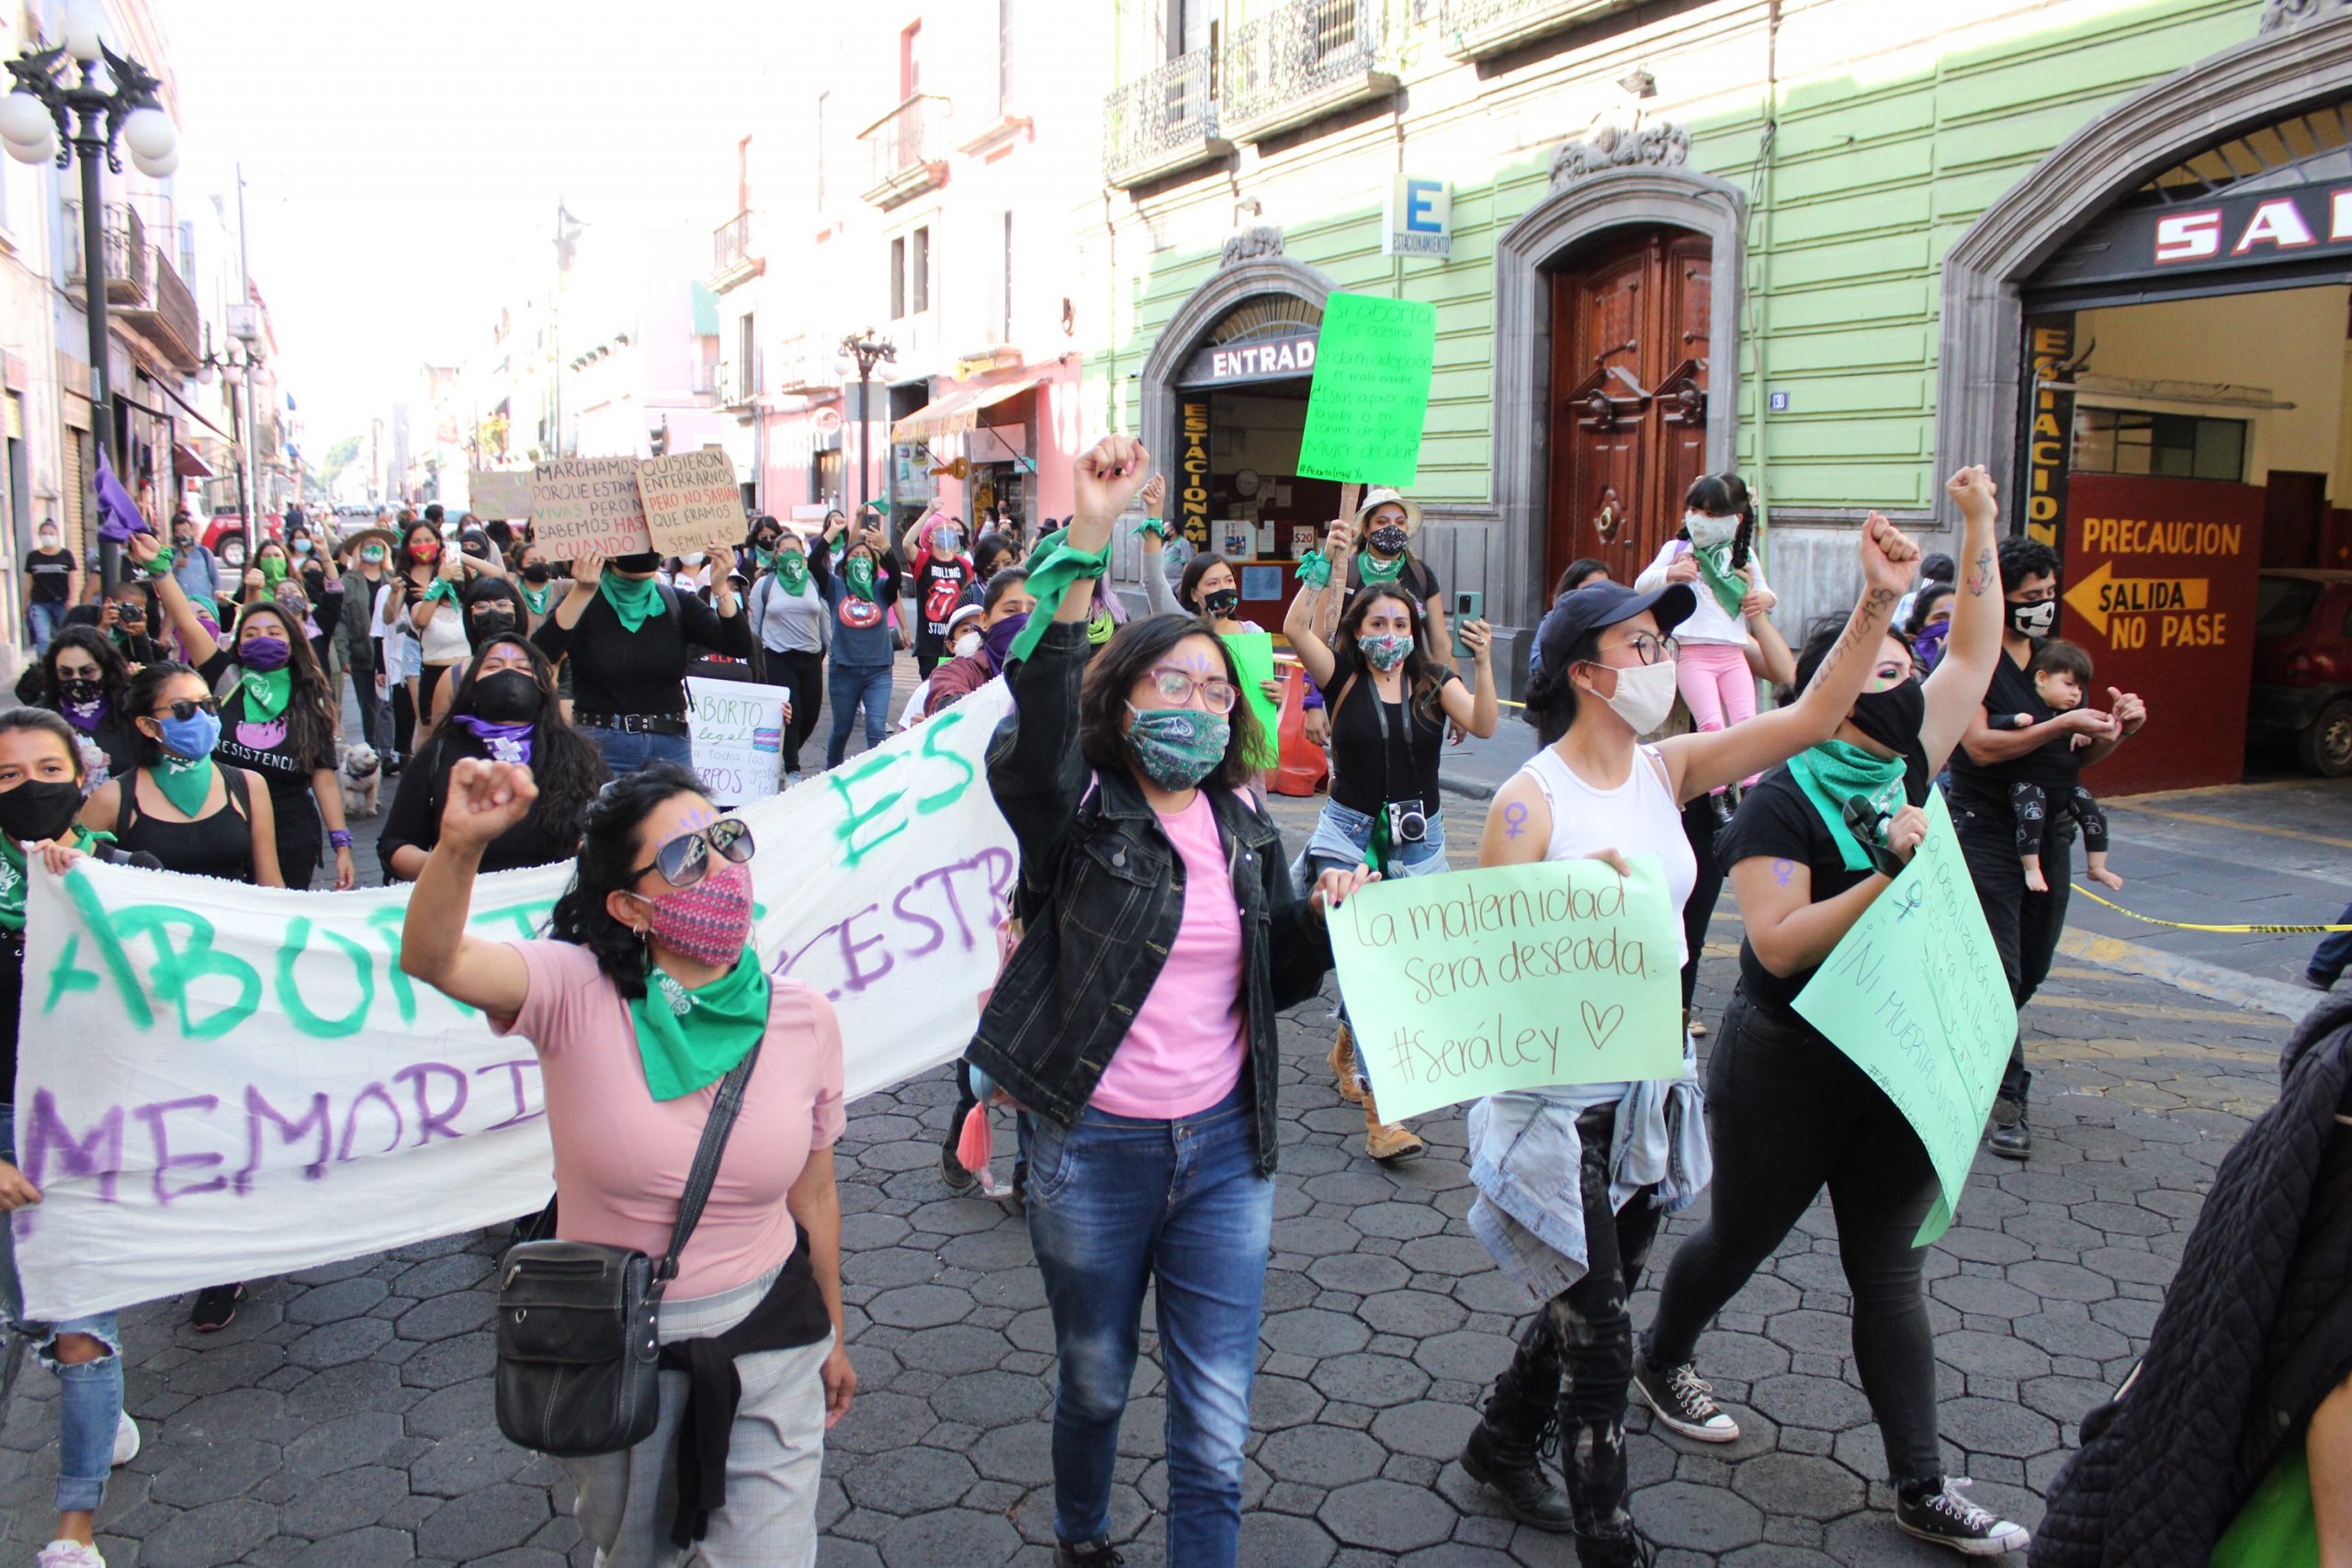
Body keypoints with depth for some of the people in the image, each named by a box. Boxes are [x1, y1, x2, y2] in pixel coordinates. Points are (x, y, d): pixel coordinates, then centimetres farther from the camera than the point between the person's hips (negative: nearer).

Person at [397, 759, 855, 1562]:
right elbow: (434, 960, -35)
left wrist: (831, 1335, 12)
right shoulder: (578, 994, -16)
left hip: (766, 1340, 1)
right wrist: (460, 845, -54)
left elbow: (813, 1194, 2)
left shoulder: (803, 1019, -9)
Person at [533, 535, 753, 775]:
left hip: (671, 746, 3)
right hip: (599, 747, -3)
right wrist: (581, 592, -29)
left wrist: (721, 588, -20)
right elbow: (539, 654, -20)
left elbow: (740, 647, -6)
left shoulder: (677, 604, 6)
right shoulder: (584, 604, -1)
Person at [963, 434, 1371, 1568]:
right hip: (1092, 1147, -3)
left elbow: (1280, 977, 12)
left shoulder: (1244, 827, 4)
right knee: (1095, 1383, 20)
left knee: (1216, 1431, 5)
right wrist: (1085, 548, -43)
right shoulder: (1079, 814, -11)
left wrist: (1325, 917, -10)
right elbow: (1035, 733, -34)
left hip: (1224, 1146, 3)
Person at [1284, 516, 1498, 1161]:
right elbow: (1295, 629, -21)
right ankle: (1379, 1113, -16)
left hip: (1418, 842, 3)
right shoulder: (1343, 677, -4)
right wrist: (1328, 564, -27)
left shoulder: (1435, 681, 1)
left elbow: (1483, 725, -15)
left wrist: (1484, 664, -29)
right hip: (1350, 836, -3)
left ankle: (1346, 1048, 43)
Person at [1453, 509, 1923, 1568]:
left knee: (1590, 1304, 22)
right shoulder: (1529, 801, -16)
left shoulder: (1668, 769, 0)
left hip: (1651, 1090, 7)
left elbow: (1813, 718, -5)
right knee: (1599, 1340, 1)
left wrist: (1878, 604, -15)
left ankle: (1503, 1448, 45)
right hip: (1562, 1104, -7)